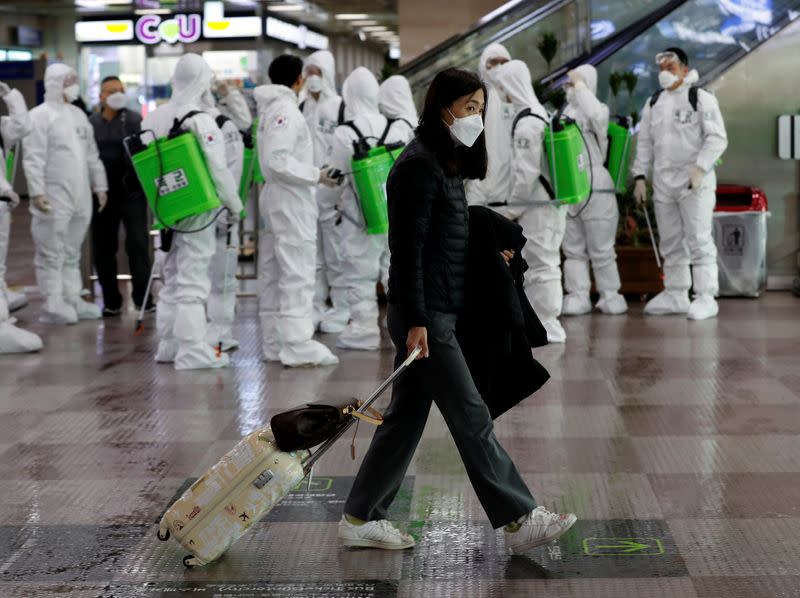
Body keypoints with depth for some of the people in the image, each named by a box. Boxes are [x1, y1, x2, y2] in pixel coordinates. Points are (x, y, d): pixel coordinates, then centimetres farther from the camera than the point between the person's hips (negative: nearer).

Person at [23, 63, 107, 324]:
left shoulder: (78, 114, 17)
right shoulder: (40, 115, -6)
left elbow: (92, 154, 21)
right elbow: (33, 158, -12)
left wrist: (99, 186, 17)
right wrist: (37, 192, -19)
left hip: (81, 197, 7)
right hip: (54, 198, -7)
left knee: (72, 254, 13)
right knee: (52, 255, -4)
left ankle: (72, 300, 18)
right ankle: (53, 305, -1)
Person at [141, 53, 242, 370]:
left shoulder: (154, 118, 5)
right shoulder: (201, 121, -16)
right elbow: (218, 169, -17)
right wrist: (234, 204, -4)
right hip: (197, 210, -7)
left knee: (172, 278, 17)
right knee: (193, 281, -3)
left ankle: (169, 344, 24)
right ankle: (193, 351, -1)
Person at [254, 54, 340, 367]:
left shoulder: (269, 109, 14)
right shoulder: (286, 110, -14)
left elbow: (273, 159, 13)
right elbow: (277, 160, -22)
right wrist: (317, 175, -18)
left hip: (273, 198, 10)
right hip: (291, 200, -10)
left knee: (272, 274, 11)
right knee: (298, 273, -9)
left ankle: (274, 342, 16)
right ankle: (298, 345, -10)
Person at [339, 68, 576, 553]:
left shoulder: (447, 164, 16)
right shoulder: (419, 164, -14)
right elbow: (407, 248, -18)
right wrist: (415, 321, -20)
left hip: (439, 313, 10)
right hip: (425, 316, -10)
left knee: (406, 419, 12)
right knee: (471, 418, -4)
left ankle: (360, 520, 20)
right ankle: (520, 520, 2)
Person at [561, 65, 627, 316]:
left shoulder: (598, 109, -5)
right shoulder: (565, 113, 15)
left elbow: (597, 116, -31)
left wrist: (581, 85, -20)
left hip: (595, 188, -6)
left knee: (601, 248, -1)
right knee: (573, 249, 6)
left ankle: (609, 295, 8)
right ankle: (578, 296, 10)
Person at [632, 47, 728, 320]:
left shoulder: (701, 99, -4)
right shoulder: (653, 103, 14)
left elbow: (717, 139, -9)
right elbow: (644, 142, 16)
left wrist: (699, 169, -19)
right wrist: (640, 177, 9)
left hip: (695, 181, -6)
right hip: (663, 182, 6)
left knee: (698, 239, -8)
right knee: (670, 241, 10)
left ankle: (706, 297, -5)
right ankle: (675, 294, 20)